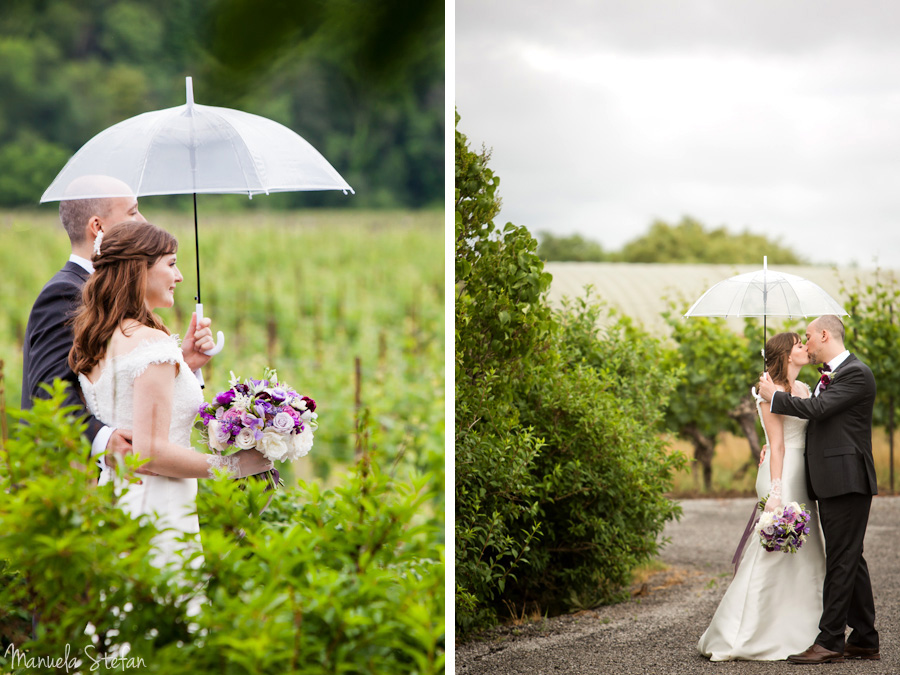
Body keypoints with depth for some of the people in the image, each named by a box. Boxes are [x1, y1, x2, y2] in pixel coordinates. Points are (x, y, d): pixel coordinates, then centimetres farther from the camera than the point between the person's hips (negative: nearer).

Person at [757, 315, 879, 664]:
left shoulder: (856, 373, -11)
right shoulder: (829, 375, 18)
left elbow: (818, 409, -21)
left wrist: (774, 395, -9)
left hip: (847, 482, -10)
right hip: (830, 482, 10)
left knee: (842, 561, -7)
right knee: (851, 561, 12)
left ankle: (829, 641, -5)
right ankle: (865, 641, 18)